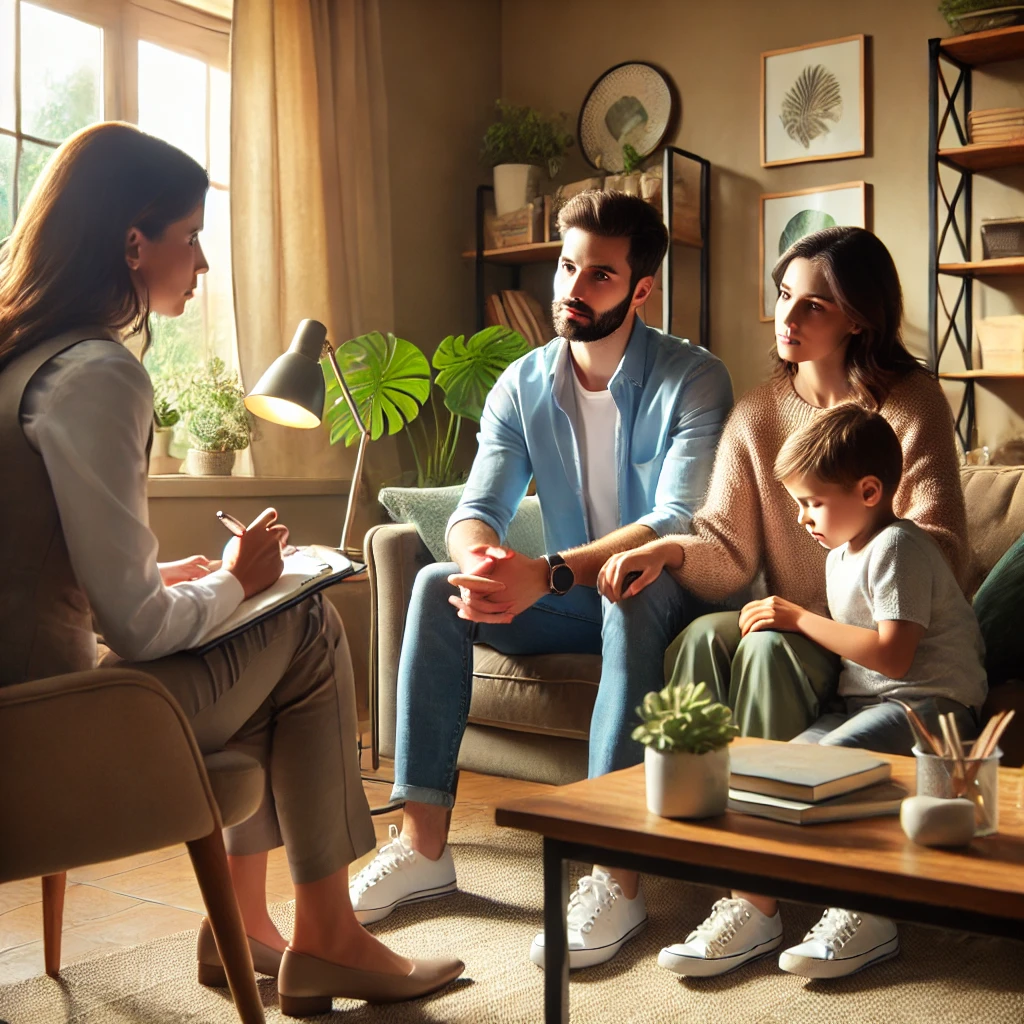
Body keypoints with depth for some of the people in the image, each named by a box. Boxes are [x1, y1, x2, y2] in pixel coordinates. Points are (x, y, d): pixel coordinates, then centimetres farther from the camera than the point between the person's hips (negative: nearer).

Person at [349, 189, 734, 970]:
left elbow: (679, 524, -27)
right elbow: (476, 509, -6)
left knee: (631, 594, -38)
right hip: (571, 601, 5)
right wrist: (480, 560, -33)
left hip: (662, 600, -4)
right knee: (436, 587, -18)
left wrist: (549, 574, -40)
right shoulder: (523, 386, 1)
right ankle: (423, 845, -17)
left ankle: (617, 874, -37)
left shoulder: (692, 380, -15)